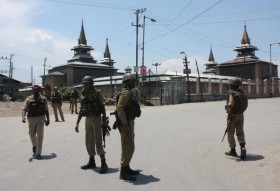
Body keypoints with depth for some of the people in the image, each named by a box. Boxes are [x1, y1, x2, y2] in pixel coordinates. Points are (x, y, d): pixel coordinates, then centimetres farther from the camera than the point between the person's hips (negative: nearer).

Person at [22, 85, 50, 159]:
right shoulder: (29, 99, -1)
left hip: (41, 118, -1)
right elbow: (24, 109, -8)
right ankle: (34, 146, 48)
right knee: (32, 134, 17)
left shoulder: (43, 99, 2)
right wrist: (23, 117, -25)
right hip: (31, 118, 1)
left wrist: (48, 119, 5)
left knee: (40, 135, -9)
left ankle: (38, 153, -4)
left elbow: (46, 110, 8)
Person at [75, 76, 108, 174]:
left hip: (96, 119, -6)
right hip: (87, 119, 6)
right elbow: (81, 110, 15)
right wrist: (77, 123, 12)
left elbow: (102, 107, -6)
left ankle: (103, 163, -3)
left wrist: (104, 120, -13)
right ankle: (91, 162, 23)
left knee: (98, 141, -9)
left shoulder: (97, 93, -5)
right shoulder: (83, 95, 10)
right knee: (89, 141, 11)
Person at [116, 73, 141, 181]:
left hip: (129, 122, 11)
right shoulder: (125, 93, -15)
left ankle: (127, 168, 26)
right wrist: (125, 124, -27)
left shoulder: (129, 93, 17)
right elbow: (119, 108, -25)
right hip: (126, 123, -11)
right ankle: (123, 172, -3)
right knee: (127, 148, -8)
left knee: (130, 147, 16)